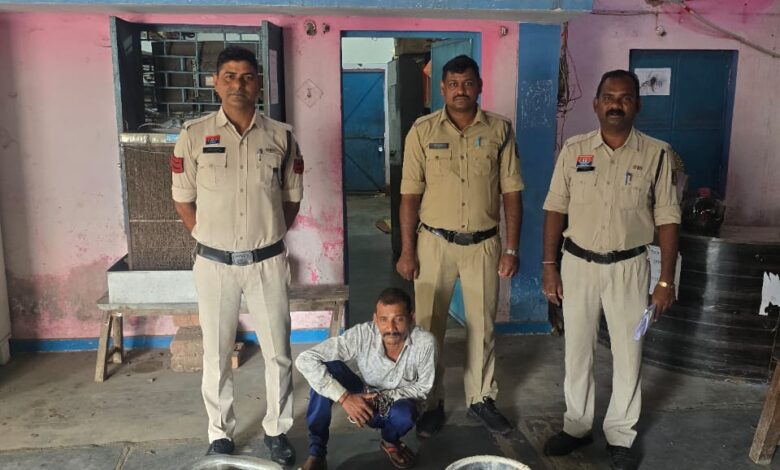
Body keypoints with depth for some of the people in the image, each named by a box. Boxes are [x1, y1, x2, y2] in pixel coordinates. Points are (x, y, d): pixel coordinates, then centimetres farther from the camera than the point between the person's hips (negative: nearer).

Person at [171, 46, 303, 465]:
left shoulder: (281, 136, 0)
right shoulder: (194, 135, -3)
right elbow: (183, 198, 5)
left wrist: (269, 236, 4)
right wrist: (208, 240, 2)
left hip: (268, 262, 1)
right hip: (215, 263, -1)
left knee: (278, 352, 9)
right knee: (216, 355, 11)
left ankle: (276, 431, 28)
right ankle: (220, 434, 28)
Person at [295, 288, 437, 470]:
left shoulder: (424, 342, -31)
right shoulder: (362, 335, -31)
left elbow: (423, 387, -14)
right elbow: (305, 360, -33)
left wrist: (384, 398, -27)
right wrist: (344, 397, -37)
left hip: (399, 403, 0)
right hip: (364, 400, 1)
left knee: (403, 414, -37)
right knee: (327, 368, -28)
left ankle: (391, 442, 2)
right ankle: (316, 454, -16)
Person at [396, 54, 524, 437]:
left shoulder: (500, 129, -1)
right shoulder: (423, 130, -3)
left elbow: (511, 192, 1)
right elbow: (410, 194, -3)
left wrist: (512, 248, -3)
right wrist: (407, 251, -6)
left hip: (483, 244, 1)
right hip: (435, 243, -1)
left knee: (482, 326, 12)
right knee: (429, 326, 8)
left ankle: (481, 399, 31)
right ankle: (432, 403, 25)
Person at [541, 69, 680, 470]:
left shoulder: (656, 154, -6)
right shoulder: (574, 149, -2)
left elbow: (667, 219, -3)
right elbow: (555, 209, 2)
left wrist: (667, 279, -6)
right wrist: (549, 265, -1)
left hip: (628, 267, -1)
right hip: (578, 263, 1)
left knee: (628, 353, 9)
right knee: (577, 349, 12)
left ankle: (620, 435, 28)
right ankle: (576, 425, 30)